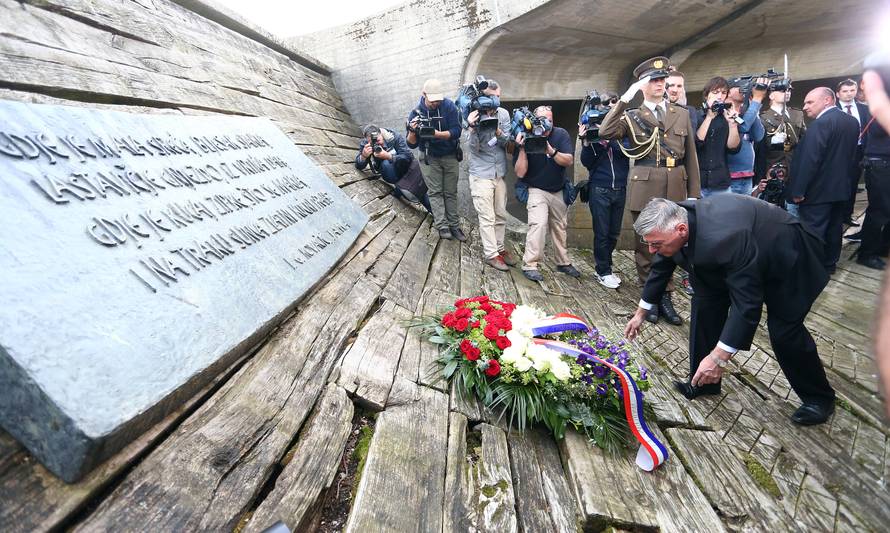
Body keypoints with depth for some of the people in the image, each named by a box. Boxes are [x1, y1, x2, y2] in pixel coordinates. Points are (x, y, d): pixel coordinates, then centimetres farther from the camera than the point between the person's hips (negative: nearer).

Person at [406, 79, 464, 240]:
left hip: (450, 156, 0)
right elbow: (411, 144, -11)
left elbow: (456, 131, -19)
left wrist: (437, 134, -35)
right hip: (430, 157, 0)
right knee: (435, 192, -5)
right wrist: (412, 131, -33)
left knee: (451, 192, 5)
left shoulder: (449, 106, -13)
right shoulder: (416, 113, -12)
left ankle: (454, 226, 11)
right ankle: (442, 227, -5)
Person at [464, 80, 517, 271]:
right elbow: (473, 149, -13)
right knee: (487, 217, -4)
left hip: (500, 173, 5)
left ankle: (499, 248, 25)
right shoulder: (474, 116, -8)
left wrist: (496, 128, -23)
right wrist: (472, 128, -28)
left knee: (500, 215, 11)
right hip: (481, 174, -4)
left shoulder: (503, 114, 2)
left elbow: (505, 141, -5)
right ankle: (490, 254, 3)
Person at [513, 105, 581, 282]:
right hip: (536, 190, -4)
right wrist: (522, 149, -30)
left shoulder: (561, 134, -9)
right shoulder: (526, 139, -14)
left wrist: (551, 151, -33)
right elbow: (520, 173, -19)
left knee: (559, 227, 14)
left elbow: (569, 161, -18)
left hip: (559, 191, 4)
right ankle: (529, 265, -15)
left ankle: (563, 262, 32)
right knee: (538, 223, -23)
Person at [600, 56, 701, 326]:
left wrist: (694, 193, 6)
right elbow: (605, 132, -16)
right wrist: (625, 98, -14)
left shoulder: (682, 114, 13)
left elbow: (691, 156, 11)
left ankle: (665, 296, 21)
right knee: (646, 244, 4)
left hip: (676, 188, 3)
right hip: (645, 188, -3)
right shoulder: (632, 116, 5)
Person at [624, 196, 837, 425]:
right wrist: (640, 313, 5)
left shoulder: (724, 237, -45)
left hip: (784, 252, -6)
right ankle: (704, 380, 15)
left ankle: (819, 397, 24)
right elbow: (660, 269, -3)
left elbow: (747, 302, -40)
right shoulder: (671, 224, -22)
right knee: (705, 304, -1)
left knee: (784, 329, -3)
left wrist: (718, 357, -39)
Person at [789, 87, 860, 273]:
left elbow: (809, 159, -23)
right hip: (841, 187, 9)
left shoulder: (821, 123, -18)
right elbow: (850, 153, 14)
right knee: (834, 228, 17)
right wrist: (841, 177, 21)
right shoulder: (852, 121, 10)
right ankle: (829, 264, 29)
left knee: (813, 232, -2)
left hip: (818, 189, -9)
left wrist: (798, 190, -20)